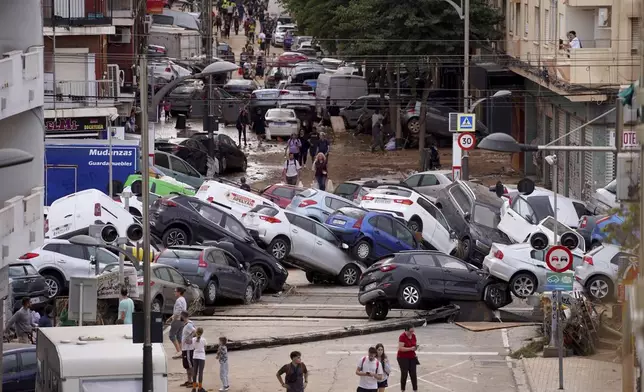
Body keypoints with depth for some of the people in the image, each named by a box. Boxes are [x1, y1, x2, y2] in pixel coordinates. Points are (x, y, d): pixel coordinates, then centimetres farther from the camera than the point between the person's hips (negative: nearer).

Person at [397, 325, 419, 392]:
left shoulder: (413, 336, 4)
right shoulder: (402, 336, -16)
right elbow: (400, 348, -23)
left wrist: (416, 347, -9)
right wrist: (411, 349, -28)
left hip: (412, 358, 5)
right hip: (403, 358, -5)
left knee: (413, 374, 1)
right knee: (404, 374, 0)